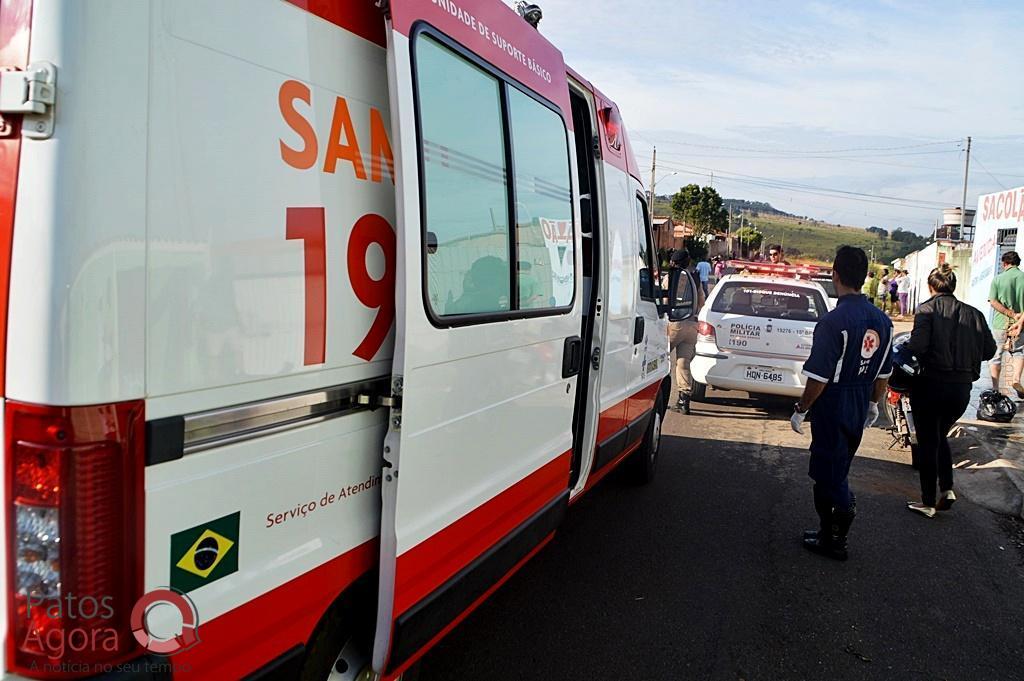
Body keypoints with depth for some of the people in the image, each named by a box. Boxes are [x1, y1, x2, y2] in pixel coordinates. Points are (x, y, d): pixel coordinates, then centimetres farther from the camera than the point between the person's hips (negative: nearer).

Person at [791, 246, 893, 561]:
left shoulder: (833, 321, -22)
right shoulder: (883, 321, 2)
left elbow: (819, 377, -21)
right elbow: (883, 373, 12)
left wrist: (800, 410, -9)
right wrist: (873, 404, 25)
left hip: (832, 412, -7)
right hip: (858, 413, 7)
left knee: (831, 475, 5)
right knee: (832, 472, 18)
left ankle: (835, 542, 14)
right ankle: (828, 533, 29)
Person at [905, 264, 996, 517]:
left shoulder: (928, 309, -9)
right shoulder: (973, 313, 4)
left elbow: (918, 345, -22)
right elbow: (989, 349, 3)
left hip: (931, 384, -4)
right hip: (962, 388, 4)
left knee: (927, 442, 8)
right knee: (940, 436, 25)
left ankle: (928, 502, 15)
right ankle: (947, 489, 14)